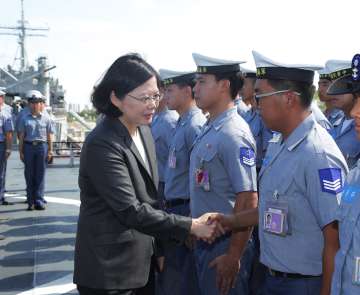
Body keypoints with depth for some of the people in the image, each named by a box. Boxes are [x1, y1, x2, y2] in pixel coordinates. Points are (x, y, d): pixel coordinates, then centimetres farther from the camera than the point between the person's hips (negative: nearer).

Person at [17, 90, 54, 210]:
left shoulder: (46, 118, 6)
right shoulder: (25, 118, 6)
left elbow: (49, 136, 6)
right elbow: (21, 136, 6)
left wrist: (50, 150, 1)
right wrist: (21, 151, 1)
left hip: (42, 147, 0)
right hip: (28, 146, 1)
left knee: (40, 175, 1)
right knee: (29, 175, 4)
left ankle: (39, 201, 5)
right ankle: (31, 202, 10)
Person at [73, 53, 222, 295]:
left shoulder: (144, 131, 5)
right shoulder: (102, 145, -21)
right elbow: (130, 210, -23)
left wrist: (159, 247, 13)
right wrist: (190, 226, -22)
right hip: (110, 271, -7)